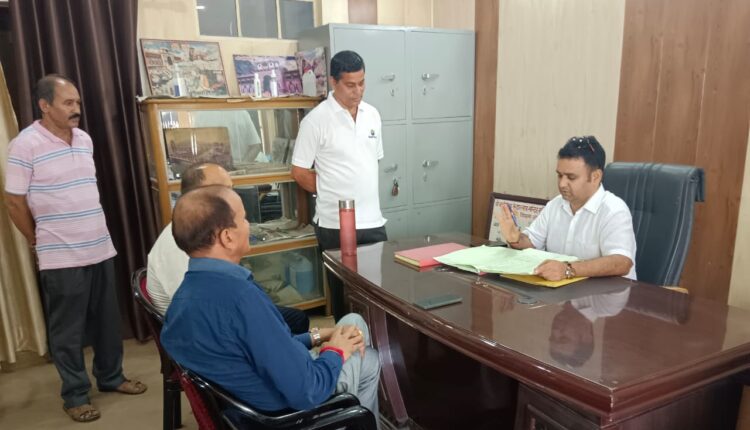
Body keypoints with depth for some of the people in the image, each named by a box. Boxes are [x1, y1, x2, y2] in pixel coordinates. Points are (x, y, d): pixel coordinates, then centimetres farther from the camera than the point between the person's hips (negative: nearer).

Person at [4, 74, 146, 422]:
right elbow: (14, 202, -6)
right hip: (61, 257, -6)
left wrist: (92, 234, 15)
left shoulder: (84, 139, 8)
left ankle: (111, 377, 33)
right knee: (68, 329, 7)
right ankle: (75, 394, 22)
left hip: (100, 248, 6)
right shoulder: (25, 145, -11)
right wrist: (38, 241, 3)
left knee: (108, 321, 15)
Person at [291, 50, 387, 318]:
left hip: (373, 221, 5)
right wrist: (332, 194, 1)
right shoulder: (316, 119, -10)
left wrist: (361, 193, 13)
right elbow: (299, 172, -6)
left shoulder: (372, 115, 8)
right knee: (343, 291, 9)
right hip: (335, 224, -5)